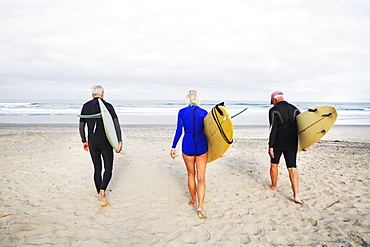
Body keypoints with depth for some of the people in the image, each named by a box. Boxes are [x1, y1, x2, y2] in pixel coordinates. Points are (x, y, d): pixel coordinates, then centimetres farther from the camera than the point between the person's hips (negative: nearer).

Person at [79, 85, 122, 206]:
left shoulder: (86, 106, 4)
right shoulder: (108, 106, -6)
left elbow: (81, 126, 6)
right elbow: (116, 123, -15)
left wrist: (84, 141, 17)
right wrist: (120, 141, -13)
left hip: (92, 142, 3)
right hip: (105, 142, -3)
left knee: (97, 168, 16)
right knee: (108, 168, 8)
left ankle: (100, 193, 25)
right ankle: (102, 191, -11)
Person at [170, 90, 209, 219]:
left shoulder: (182, 112, -1)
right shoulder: (204, 112, 0)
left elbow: (179, 131, -5)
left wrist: (173, 147, 3)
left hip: (187, 146, 0)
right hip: (202, 147, 0)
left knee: (191, 174, 20)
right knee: (201, 178, 5)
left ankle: (194, 201, 36)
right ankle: (200, 207, -6)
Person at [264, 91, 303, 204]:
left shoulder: (274, 111, -9)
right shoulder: (294, 109, 8)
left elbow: (273, 129, -16)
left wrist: (270, 146, -14)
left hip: (278, 143, -4)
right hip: (292, 144, 4)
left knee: (274, 164, 17)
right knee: (292, 168, 3)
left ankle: (273, 186, 35)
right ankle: (296, 195, -4)